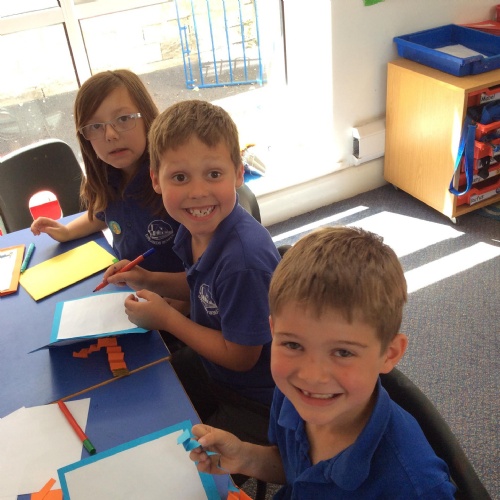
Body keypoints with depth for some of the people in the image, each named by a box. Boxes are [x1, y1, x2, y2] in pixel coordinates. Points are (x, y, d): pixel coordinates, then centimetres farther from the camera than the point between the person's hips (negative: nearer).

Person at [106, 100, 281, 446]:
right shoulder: (197, 226, -11)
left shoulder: (244, 257, -36)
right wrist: (150, 281, -5)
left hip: (259, 403, -8)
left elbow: (240, 356, -23)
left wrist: (166, 319, -16)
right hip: (207, 366, 8)